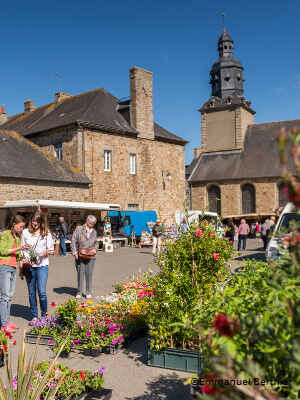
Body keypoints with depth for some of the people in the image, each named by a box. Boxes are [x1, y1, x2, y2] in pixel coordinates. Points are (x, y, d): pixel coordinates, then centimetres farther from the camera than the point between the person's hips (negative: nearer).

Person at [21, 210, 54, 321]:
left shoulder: (46, 233, 3)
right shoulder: (25, 232, 6)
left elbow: (51, 250, 7)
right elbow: (22, 251, 9)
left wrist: (45, 252, -15)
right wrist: (21, 268, 2)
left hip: (42, 266, -2)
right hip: (28, 266, 2)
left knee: (42, 292, -7)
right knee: (31, 293, 9)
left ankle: (44, 316, 11)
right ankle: (34, 316, 21)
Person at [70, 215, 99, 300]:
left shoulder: (94, 231, 13)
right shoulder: (79, 229, 1)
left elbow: (96, 242, 23)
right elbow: (73, 241, 0)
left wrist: (95, 248, 2)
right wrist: (74, 252, -10)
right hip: (80, 256, -3)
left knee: (89, 274, 5)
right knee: (80, 274, 2)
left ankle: (88, 293, 17)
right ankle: (79, 292, 16)